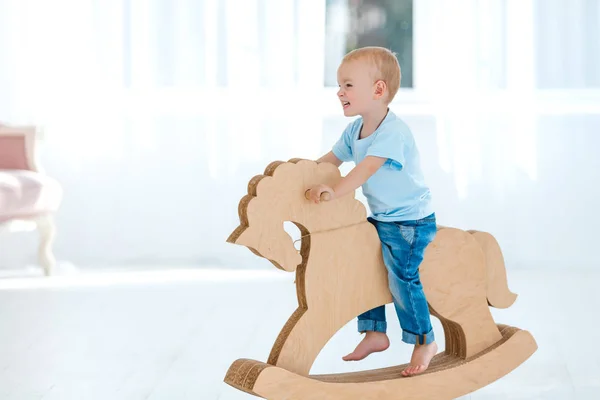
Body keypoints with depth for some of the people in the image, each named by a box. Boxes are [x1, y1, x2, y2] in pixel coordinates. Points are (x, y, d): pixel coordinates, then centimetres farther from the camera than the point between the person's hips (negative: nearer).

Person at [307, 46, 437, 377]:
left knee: (401, 276, -18)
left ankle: (425, 341, -2)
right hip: (380, 218, 9)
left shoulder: (393, 132, -25)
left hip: (411, 220, -9)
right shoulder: (355, 130, 5)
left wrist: (334, 191, -49)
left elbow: (367, 168, -38)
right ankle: (375, 333, 24)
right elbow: (332, 159, 15)